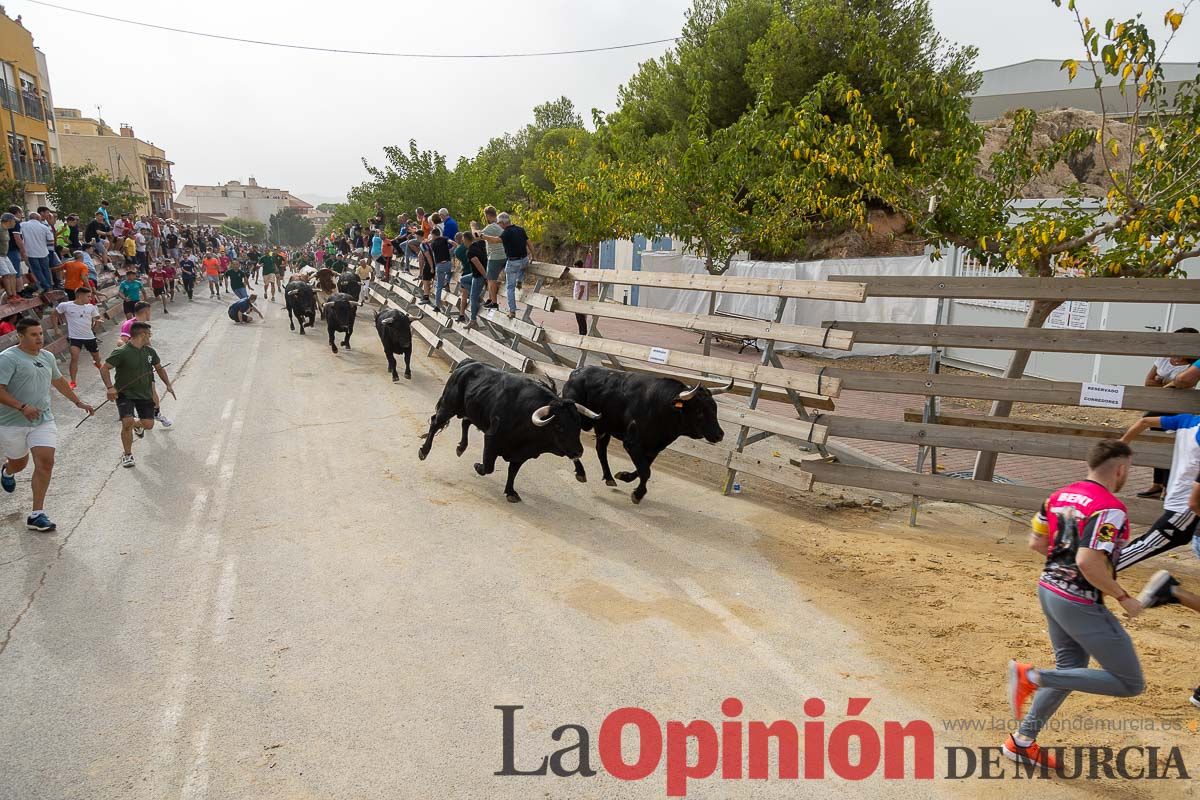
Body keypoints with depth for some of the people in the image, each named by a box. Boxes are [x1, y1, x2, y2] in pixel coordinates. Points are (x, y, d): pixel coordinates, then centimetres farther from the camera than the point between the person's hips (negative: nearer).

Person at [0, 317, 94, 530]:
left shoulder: (47, 357, 8)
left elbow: (59, 381, 25)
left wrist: (78, 402, 28)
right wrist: (22, 407, -30)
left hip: (44, 420, 4)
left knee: (46, 463, -9)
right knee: (19, 463, 16)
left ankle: (37, 515, -3)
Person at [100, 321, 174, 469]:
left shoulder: (149, 351, 4)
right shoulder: (122, 352, -16)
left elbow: (159, 368, 19)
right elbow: (104, 368, -14)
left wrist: (168, 384, 12)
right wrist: (110, 387, -25)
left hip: (145, 394, 5)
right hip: (125, 394, -5)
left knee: (149, 425, 3)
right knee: (127, 422, -20)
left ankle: (137, 424, 43)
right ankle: (128, 455, 0)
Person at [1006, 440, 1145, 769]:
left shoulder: (1059, 496, 6)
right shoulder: (1110, 509, -19)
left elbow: (1036, 542, 11)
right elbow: (1088, 563, -27)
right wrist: (1124, 597, -14)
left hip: (1048, 589, 9)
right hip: (1080, 603, -9)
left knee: (1071, 669, 24)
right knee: (1130, 683, 4)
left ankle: (1022, 742, 28)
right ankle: (1034, 677, -6)